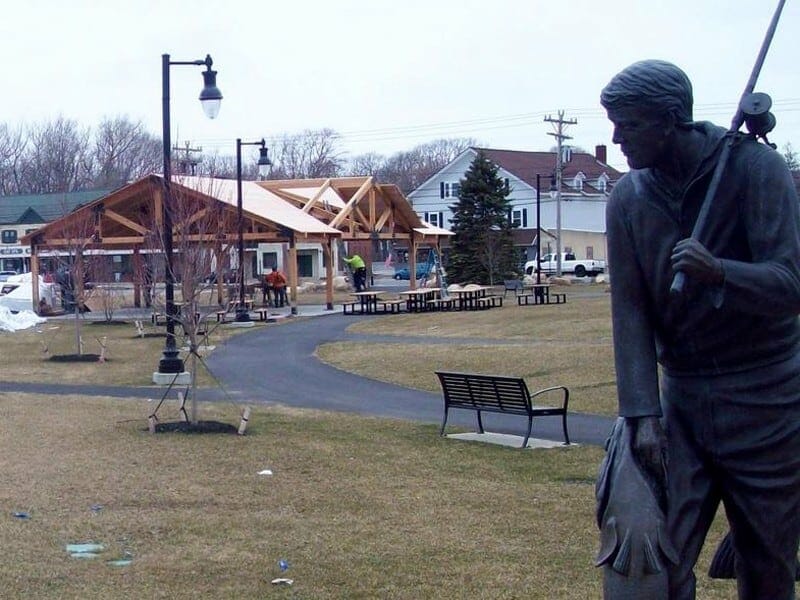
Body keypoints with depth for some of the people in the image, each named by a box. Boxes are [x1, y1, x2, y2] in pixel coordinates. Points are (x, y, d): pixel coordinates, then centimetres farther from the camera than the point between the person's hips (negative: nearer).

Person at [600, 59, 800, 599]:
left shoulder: (754, 168, -11)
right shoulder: (629, 198, 2)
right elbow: (629, 310, -3)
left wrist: (719, 274, -39)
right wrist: (643, 414, -12)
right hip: (682, 398, 3)